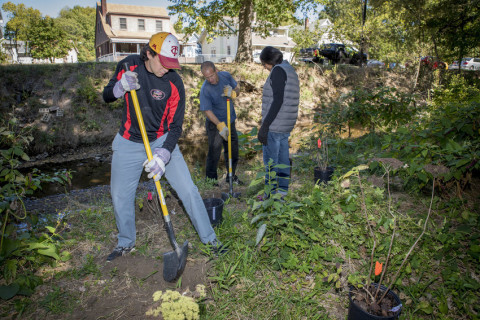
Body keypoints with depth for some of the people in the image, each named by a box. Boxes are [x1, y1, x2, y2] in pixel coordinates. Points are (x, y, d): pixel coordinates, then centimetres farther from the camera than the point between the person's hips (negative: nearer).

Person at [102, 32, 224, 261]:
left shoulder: (174, 83, -16)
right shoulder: (129, 65, -8)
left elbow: (175, 126, -15)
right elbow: (107, 97, 1)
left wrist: (163, 155, -30)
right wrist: (121, 87, -22)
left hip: (162, 142, -2)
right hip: (128, 144, 2)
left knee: (188, 190, -6)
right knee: (120, 196, 8)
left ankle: (209, 238, 11)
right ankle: (126, 243, 33)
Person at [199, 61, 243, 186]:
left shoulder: (226, 75, -8)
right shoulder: (205, 89, -23)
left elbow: (237, 88, 5)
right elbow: (207, 111, -22)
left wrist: (233, 93, -20)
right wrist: (220, 125, -33)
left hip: (230, 121, 6)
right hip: (214, 124, -5)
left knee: (233, 150, 14)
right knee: (214, 153, -4)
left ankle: (231, 177, 32)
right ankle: (211, 180, 13)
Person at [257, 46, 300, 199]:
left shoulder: (278, 70, -11)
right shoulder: (290, 70, 18)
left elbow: (277, 100, -21)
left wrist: (265, 125, -22)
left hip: (274, 126, -10)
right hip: (286, 126, 10)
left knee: (270, 161, -3)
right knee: (283, 159, 14)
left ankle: (271, 195, 5)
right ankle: (282, 192, 23)